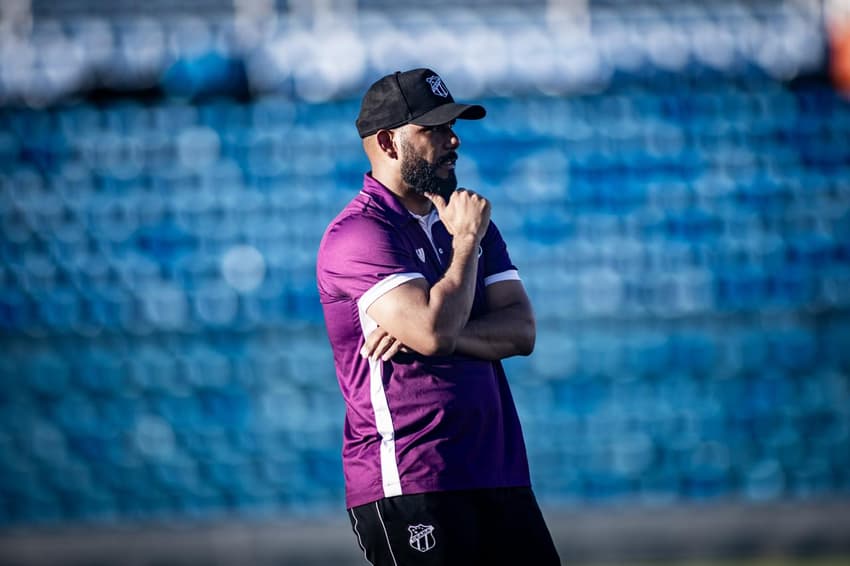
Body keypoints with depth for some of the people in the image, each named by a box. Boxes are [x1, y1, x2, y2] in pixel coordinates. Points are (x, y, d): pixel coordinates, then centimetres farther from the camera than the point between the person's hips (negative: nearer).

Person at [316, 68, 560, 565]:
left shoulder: (467, 219, 16)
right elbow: (434, 331, -22)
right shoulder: (358, 234, -9)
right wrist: (466, 241, -8)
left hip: (498, 473, 7)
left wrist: (441, 332, -14)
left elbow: (521, 332, 4)